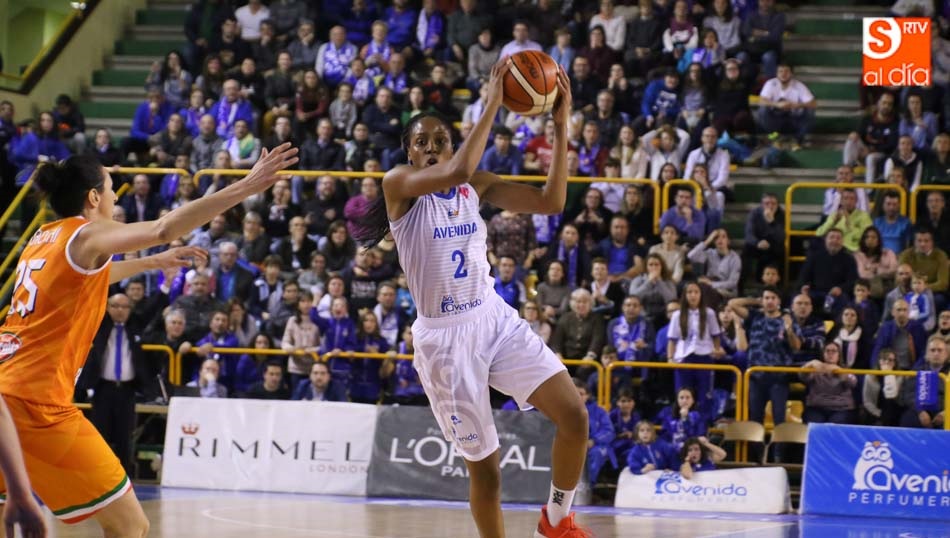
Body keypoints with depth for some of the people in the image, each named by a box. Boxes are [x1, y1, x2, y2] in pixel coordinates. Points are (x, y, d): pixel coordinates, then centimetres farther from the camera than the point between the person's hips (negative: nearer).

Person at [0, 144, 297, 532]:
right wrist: (245, 187, -22)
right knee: (130, 526, -2)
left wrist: (154, 261, 50)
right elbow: (164, 229, -20)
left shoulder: (43, 240, 20)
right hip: (36, 404, -8)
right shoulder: (85, 235, -3)